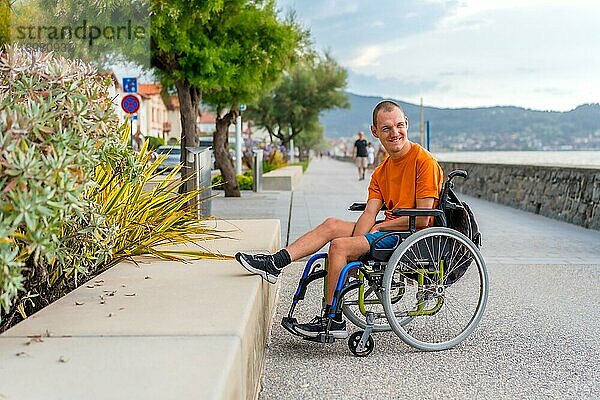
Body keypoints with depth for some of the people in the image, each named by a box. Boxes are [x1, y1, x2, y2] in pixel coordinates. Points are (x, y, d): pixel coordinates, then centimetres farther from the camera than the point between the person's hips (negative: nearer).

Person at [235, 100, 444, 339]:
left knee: (339, 245, -20)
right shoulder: (381, 172, 13)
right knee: (332, 225, -5)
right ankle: (275, 263, -10)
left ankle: (332, 320, -12)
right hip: (389, 231, 8)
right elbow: (369, 214, 3)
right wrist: (356, 243, -16)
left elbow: (422, 219, -17)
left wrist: (379, 226, -8)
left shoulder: (423, 161, -11)